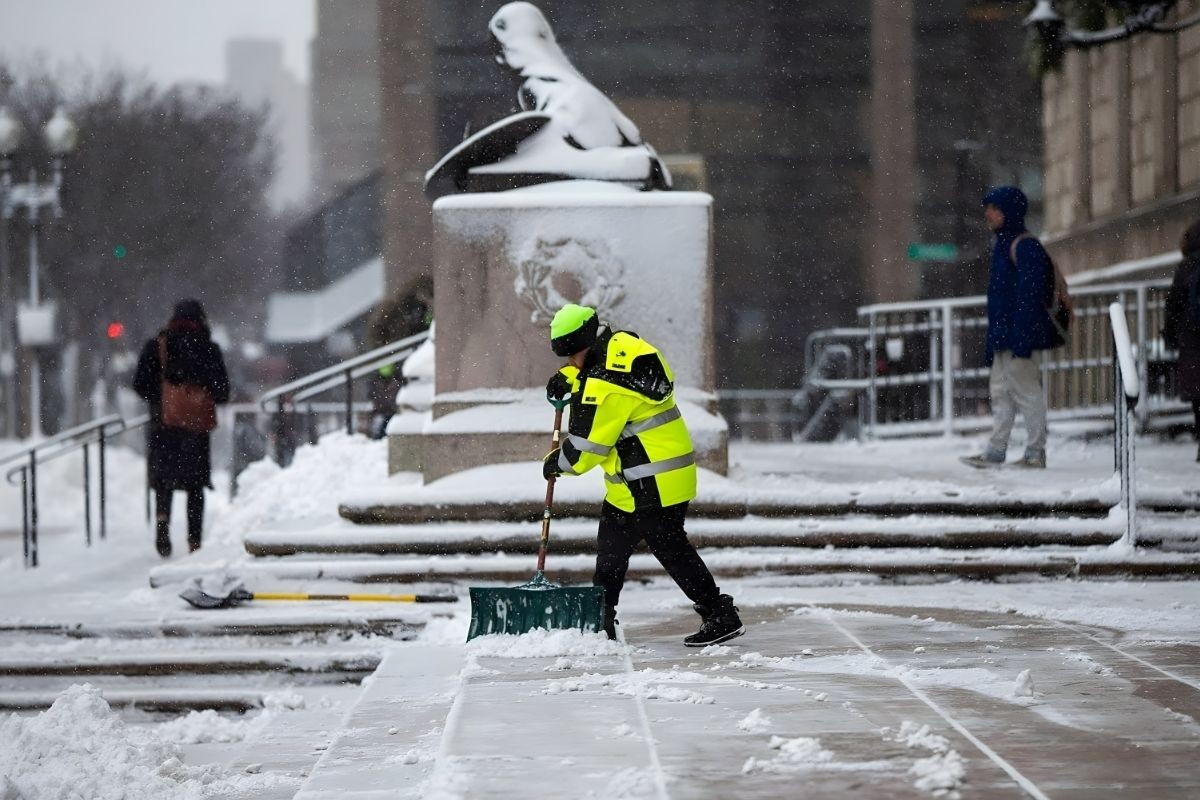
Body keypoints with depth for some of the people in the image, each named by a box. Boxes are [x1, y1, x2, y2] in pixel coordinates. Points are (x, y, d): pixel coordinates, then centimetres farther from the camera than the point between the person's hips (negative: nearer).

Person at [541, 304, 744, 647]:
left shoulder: (607, 386, -24)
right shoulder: (621, 344, 6)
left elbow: (587, 444, -16)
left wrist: (557, 463, 2)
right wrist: (568, 378, 13)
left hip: (651, 485, -11)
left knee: (671, 549, -6)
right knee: (611, 546, 18)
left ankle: (721, 616, -1)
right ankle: (600, 621, 27)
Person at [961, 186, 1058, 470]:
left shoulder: (1025, 246, -11)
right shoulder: (1003, 245, 19)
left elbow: (1029, 296, -18)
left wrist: (1022, 339, -24)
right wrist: (993, 341, 19)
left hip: (1019, 336, -10)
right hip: (1002, 337, 10)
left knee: (1025, 391, -6)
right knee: (1000, 391, 8)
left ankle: (1035, 453, -2)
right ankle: (995, 451, 9)